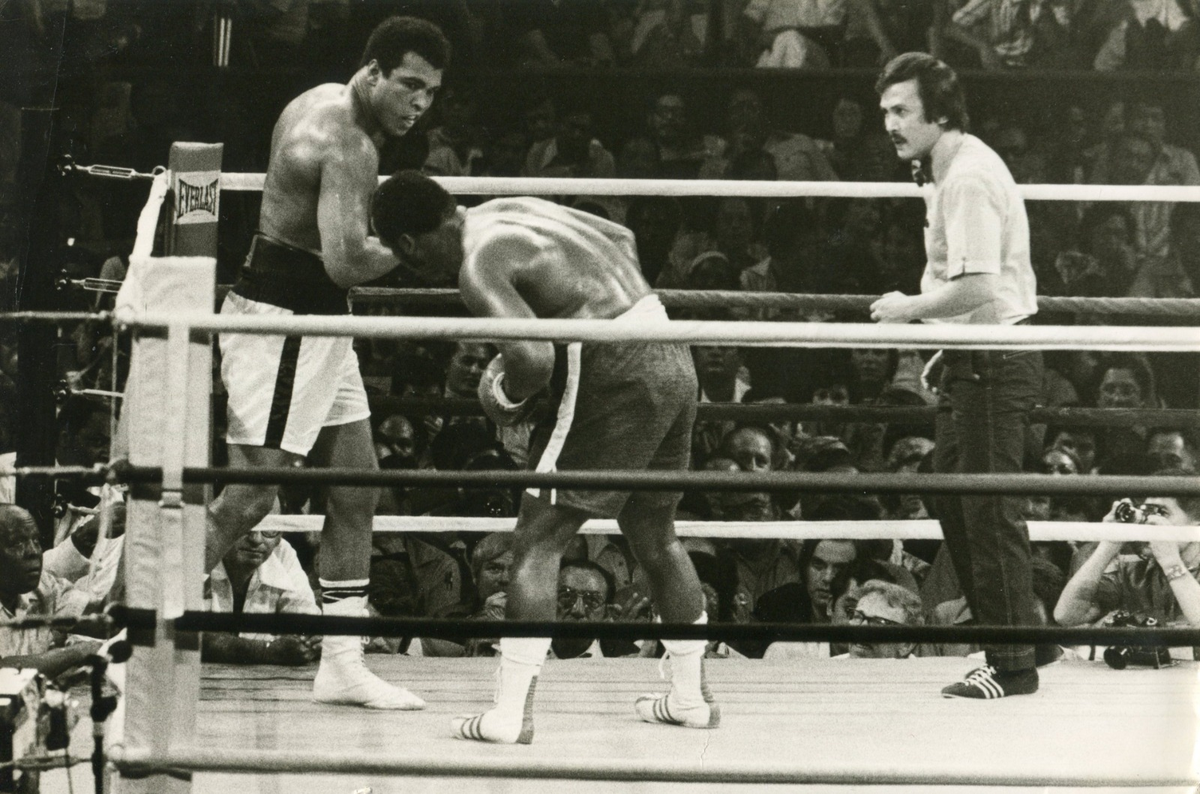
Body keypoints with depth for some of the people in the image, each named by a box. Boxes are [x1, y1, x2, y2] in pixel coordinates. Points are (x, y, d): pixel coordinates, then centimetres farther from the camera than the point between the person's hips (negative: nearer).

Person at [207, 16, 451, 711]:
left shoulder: (326, 104, 12)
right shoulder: (344, 144, -20)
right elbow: (346, 262, -29)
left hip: (318, 326, 11)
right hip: (281, 321, -11)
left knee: (357, 494, 10)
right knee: (250, 496, -12)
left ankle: (343, 665, 13)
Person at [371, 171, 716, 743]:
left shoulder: (479, 267, -12)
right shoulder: (513, 210, 15)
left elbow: (534, 358, -27)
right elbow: (620, 239, 28)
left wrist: (507, 397, -6)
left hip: (615, 374, -9)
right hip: (672, 360, 9)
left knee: (536, 542, -3)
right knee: (655, 536, 24)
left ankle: (511, 715, -7)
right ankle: (691, 696, 34)